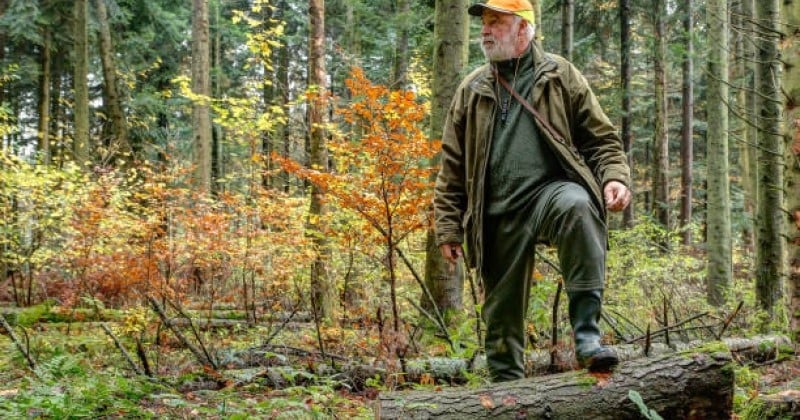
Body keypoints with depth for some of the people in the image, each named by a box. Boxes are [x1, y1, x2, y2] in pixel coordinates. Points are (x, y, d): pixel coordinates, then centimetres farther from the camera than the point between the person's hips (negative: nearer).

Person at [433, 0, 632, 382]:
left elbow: (600, 137, 9)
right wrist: (448, 228, 11)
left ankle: (587, 337, -38)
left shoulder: (560, 76, 8)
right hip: (499, 215, 3)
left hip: (551, 190, -3)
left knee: (577, 206, -37)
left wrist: (614, 177, -11)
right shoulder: (472, 90, 14)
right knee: (502, 308, 6)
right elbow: (452, 167, 15)